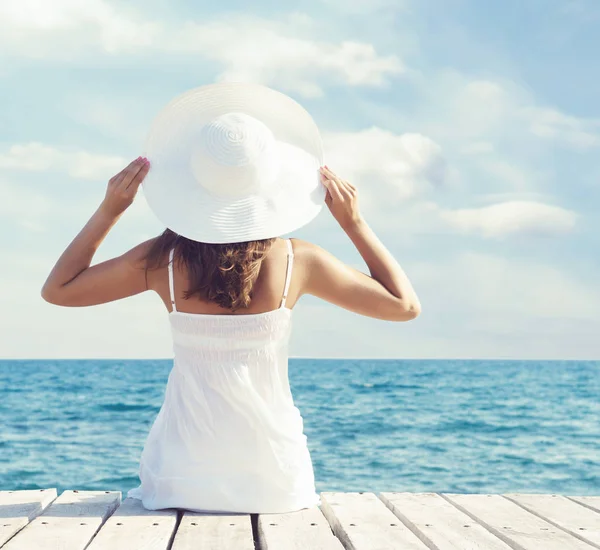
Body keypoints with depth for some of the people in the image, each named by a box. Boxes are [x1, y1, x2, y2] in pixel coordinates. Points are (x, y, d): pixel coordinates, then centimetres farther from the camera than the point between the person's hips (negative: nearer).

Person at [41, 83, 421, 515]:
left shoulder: (166, 260, -12)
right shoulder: (297, 260, -13)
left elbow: (57, 289, 3)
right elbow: (406, 306, -2)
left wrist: (109, 210, 0)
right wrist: (354, 222, 0)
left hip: (181, 485, 0)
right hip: (276, 486, 0)